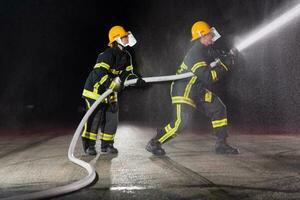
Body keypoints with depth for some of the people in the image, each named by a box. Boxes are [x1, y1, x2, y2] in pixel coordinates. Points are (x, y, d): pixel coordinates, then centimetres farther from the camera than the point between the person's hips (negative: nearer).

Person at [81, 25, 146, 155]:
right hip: (95, 89, -8)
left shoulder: (126, 56, 1)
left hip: (110, 91, 8)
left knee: (112, 117, 5)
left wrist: (136, 78, -17)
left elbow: (127, 72, 3)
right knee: (95, 118, -9)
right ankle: (89, 145, 5)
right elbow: (99, 74, -35)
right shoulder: (107, 55, -26)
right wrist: (113, 85, -42)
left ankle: (107, 144, 17)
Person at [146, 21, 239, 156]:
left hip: (197, 90, 10)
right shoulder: (195, 54, -24)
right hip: (183, 90, -10)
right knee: (179, 122, -17)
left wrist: (228, 57, -3)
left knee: (219, 109, 5)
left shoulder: (207, 48, 4)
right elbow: (208, 77, -30)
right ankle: (154, 143, 1)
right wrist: (224, 66, -21)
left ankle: (221, 144, 13)